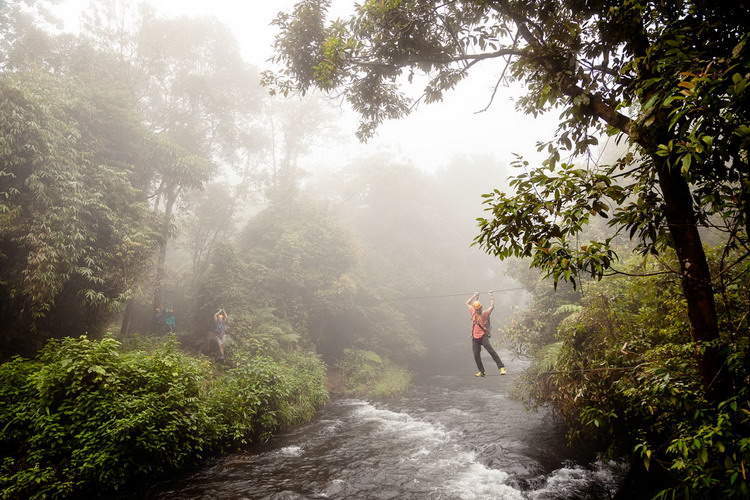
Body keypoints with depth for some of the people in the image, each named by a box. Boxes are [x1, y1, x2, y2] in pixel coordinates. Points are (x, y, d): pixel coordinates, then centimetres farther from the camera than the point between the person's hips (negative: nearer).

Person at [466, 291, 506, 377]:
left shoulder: (485, 314, 3)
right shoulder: (473, 313, 13)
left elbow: (492, 306, 2)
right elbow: (468, 303, 21)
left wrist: (491, 296, 10)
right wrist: (475, 295, 22)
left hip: (483, 336, -4)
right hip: (475, 338, 4)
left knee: (491, 351, -19)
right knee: (476, 355, 1)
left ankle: (501, 367, -20)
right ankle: (481, 371, 13)